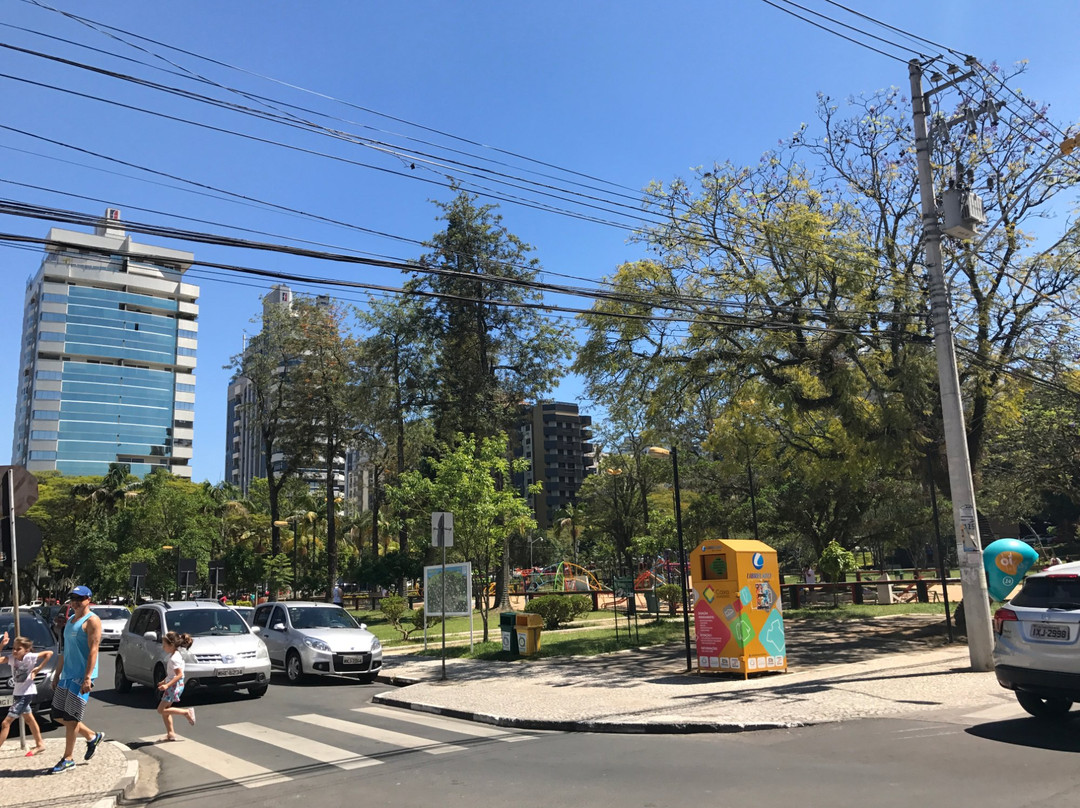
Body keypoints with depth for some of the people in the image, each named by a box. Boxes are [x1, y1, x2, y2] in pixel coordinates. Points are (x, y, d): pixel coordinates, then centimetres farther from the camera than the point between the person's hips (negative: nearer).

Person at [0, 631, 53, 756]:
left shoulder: (30, 657, -19)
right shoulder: (12, 658, -4)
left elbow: (49, 653, -22)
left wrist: (38, 668, -22)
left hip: (27, 693, -8)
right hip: (17, 693, 8)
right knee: (29, 719, 19)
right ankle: (39, 744, 32)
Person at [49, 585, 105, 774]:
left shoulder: (91, 621, -10)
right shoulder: (70, 621, 17)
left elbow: (93, 650, -17)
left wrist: (87, 677, -24)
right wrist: (57, 674, 18)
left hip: (81, 676, -9)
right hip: (66, 675, 9)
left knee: (70, 717, -5)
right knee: (59, 716, 10)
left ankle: (68, 759, 5)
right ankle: (92, 737, 24)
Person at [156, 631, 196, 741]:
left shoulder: (174, 658, -20)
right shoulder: (175, 655, 10)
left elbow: (179, 674, -26)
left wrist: (167, 685, -29)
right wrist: (164, 681, 21)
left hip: (175, 686, -10)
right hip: (173, 686, 10)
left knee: (161, 710, -7)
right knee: (164, 709, 12)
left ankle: (187, 712, -4)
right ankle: (170, 733, 16)